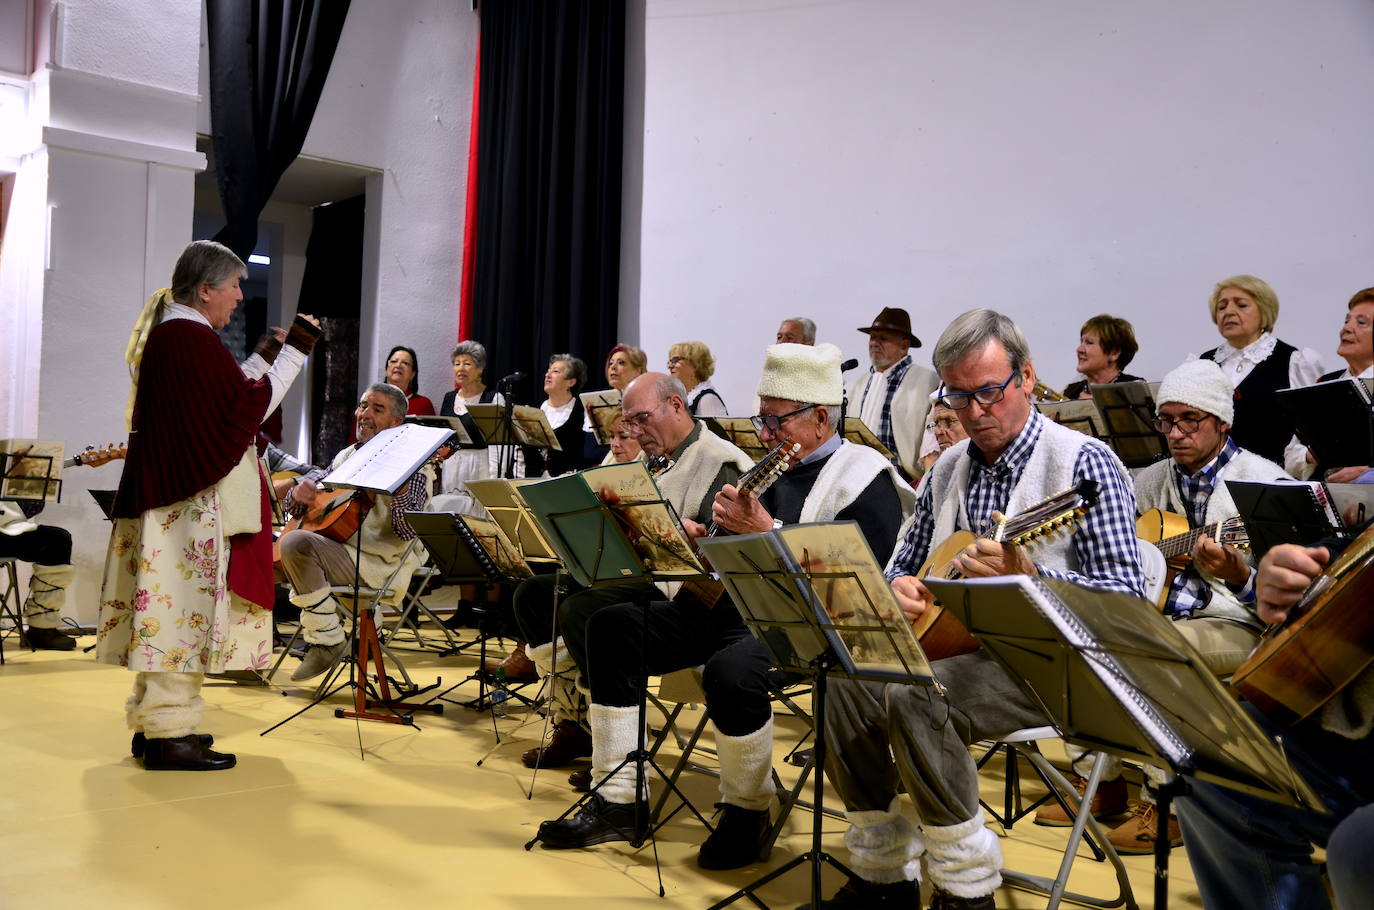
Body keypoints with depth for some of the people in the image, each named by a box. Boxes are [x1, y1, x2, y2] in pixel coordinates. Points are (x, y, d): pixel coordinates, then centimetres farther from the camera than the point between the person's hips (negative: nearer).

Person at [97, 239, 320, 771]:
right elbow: (249, 408, -17)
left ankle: (153, 720, 21)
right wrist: (295, 350, -15)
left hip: (163, 489, 10)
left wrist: (268, 359, 13)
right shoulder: (192, 338, -16)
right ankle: (170, 732, -2)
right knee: (187, 606, -7)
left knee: (166, 607, 13)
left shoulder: (164, 332, 16)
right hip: (194, 495, -10)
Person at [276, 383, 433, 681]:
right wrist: (299, 493, -6)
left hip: (379, 564, -8)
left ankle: (328, 640, -14)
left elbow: (407, 532, -18)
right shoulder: (347, 456, 15)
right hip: (336, 549, 8)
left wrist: (400, 492, -36)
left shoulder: (412, 465, -6)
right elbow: (293, 508, 18)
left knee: (295, 543, -27)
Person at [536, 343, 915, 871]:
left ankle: (748, 809, -8)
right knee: (612, 625, -5)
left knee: (730, 668, -38)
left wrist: (767, 532, -22)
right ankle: (619, 800, -2)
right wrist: (705, 539, 0)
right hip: (731, 605, 8)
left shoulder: (865, 477, -4)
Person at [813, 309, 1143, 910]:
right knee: (848, 676, -17)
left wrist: (1027, 576, -32)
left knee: (913, 694, -30)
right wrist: (897, 587, -4)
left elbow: (1127, 596, -16)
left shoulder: (1083, 462, -9)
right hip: (955, 644, 7)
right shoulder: (948, 468, 11)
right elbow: (906, 562, 21)